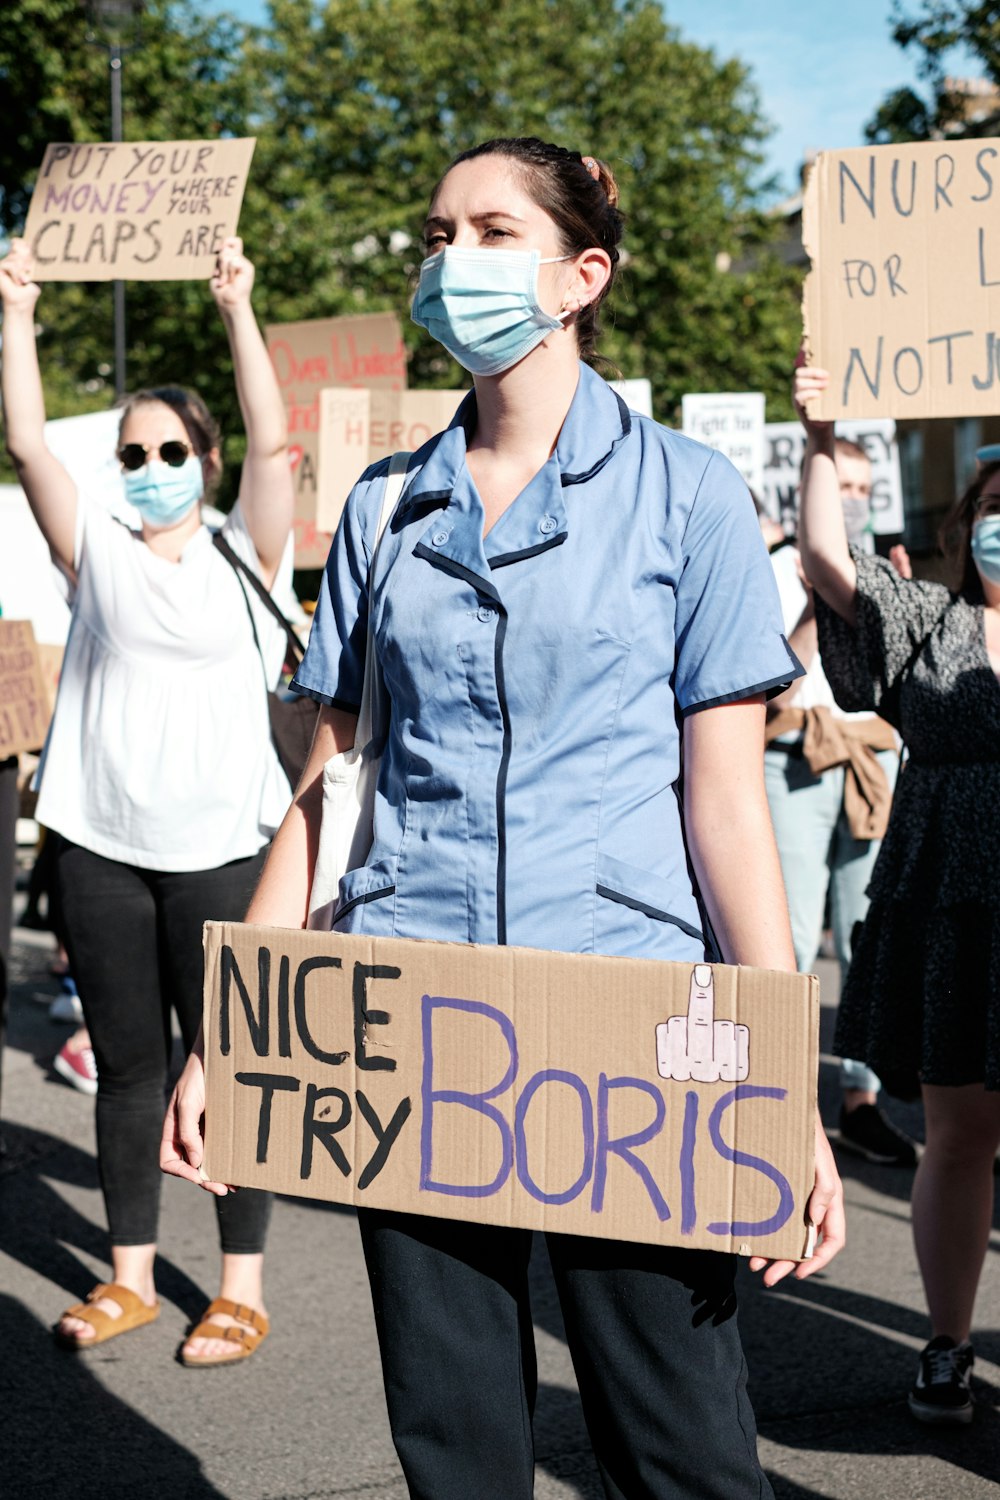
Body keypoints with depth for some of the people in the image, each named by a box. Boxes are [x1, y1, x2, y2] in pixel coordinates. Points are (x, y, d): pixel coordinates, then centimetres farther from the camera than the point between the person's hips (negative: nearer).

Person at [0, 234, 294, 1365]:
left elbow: (272, 444, -9)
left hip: (221, 849, -2)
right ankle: (130, 1278, 20)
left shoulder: (244, 556, 5)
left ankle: (242, 1290, 10)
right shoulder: (98, 555, 9)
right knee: (126, 1068, 9)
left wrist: (238, 314, -13)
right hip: (102, 849, 2)